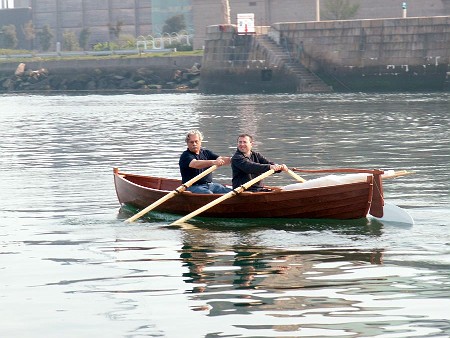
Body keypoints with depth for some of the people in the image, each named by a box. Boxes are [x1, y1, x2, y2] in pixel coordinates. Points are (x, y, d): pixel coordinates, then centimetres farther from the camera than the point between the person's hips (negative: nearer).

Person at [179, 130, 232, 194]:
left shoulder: (206, 153, 15)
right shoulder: (185, 156, -5)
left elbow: (220, 160, 0)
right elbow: (195, 164, -26)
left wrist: (231, 159, -23)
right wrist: (213, 162, -40)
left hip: (209, 184, 6)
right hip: (194, 187, -6)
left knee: (229, 192, -13)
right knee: (209, 194, -35)